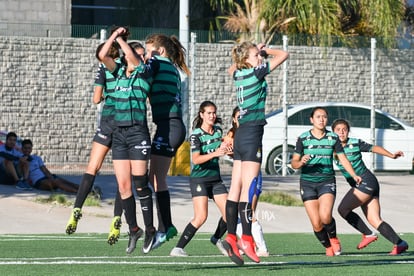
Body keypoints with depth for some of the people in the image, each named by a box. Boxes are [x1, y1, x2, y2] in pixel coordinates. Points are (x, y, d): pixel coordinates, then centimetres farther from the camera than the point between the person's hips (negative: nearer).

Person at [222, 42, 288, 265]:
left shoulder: (238, 74, 11)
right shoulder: (255, 73, -9)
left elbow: (232, 68, 38)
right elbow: (283, 55, -6)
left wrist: (258, 51, 29)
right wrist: (266, 50, 12)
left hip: (242, 133, 8)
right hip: (252, 133, -8)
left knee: (236, 188, 4)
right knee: (248, 188, -11)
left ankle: (231, 237, 2)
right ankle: (246, 239, -14)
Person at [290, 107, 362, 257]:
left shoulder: (333, 138, 3)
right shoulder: (303, 138, -1)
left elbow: (343, 158, 9)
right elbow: (294, 163, 1)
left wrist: (354, 175, -5)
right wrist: (301, 162, -23)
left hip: (327, 181, 0)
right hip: (307, 182, 0)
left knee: (325, 216, -24)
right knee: (316, 224, -7)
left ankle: (333, 238, 8)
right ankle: (328, 247, 20)